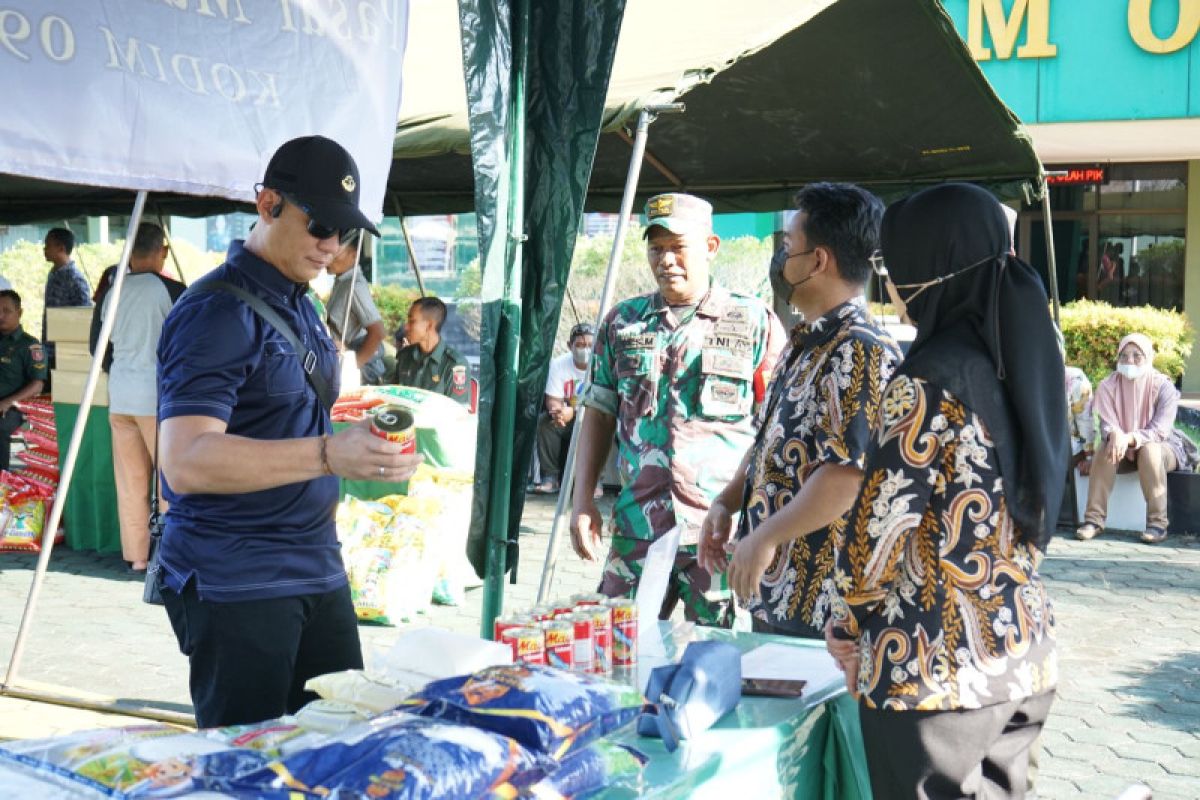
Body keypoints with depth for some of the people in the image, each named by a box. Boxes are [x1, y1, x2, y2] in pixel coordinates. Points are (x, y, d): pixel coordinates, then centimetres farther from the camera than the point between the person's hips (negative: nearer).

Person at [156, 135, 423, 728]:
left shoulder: (299, 306, 14)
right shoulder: (217, 311, -15)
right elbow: (186, 462, -28)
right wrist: (327, 454, -37)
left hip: (317, 570, 8)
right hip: (236, 585, -8)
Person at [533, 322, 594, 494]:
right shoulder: (558, 364, -8)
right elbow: (553, 400, -9)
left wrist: (573, 412, -36)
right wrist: (557, 412, -34)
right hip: (567, 419, 3)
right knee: (544, 421, -24)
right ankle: (550, 477, -19)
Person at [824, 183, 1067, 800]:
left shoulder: (929, 379, -18)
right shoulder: (1022, 360, 6)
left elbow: (879, 525, -17)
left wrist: (845, 628, -1)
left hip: (934, 664, -8)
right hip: (1023, 655, 8)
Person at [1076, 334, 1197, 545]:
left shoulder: (1163, 386, -17)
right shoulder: (1108, 386, -10)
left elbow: (1160, 430, -24)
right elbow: (1106, 425, -14)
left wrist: (1130, 438, -42)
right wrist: (1115, 435, -40)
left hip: (1163, 447, -2)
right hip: (1125, 450, 3)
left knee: (1149, 450, -35)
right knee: (1106, 450, -28)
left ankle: (1157, 523, -30)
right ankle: (1094, 519, -28)